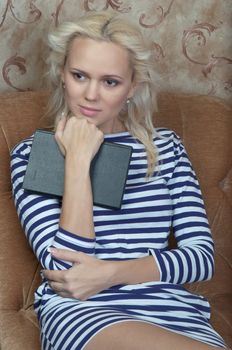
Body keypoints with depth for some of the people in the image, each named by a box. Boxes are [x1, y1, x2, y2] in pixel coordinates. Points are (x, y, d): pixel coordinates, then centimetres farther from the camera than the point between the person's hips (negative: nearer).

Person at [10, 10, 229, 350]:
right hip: (80, 311, -4)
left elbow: (202, 256, 4)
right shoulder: (32, 154, 6)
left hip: (170, 309, 4)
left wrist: (110, 273, -9)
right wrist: (78, 160, -9)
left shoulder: (166, 147, 12)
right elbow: (65, 268, -7)